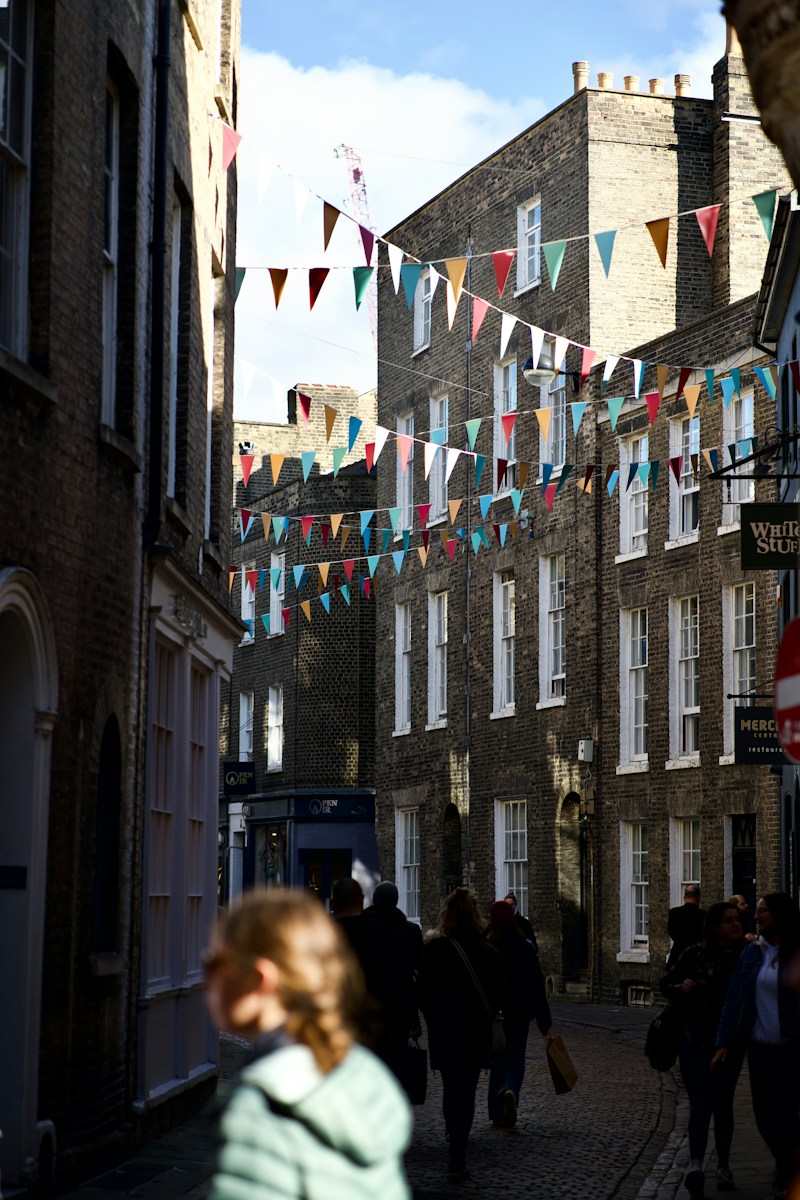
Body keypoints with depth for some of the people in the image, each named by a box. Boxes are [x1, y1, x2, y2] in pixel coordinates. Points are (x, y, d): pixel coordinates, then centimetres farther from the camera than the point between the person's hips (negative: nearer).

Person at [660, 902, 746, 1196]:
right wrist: (680, 988, -16)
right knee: (701, 1102, -12)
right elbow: (666, 984, 5)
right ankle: (696, 1164, -21)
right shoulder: (695, 954, -4)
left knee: (723, 1104, 10)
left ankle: (723, 1166, 21)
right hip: (695, 1039, -2)